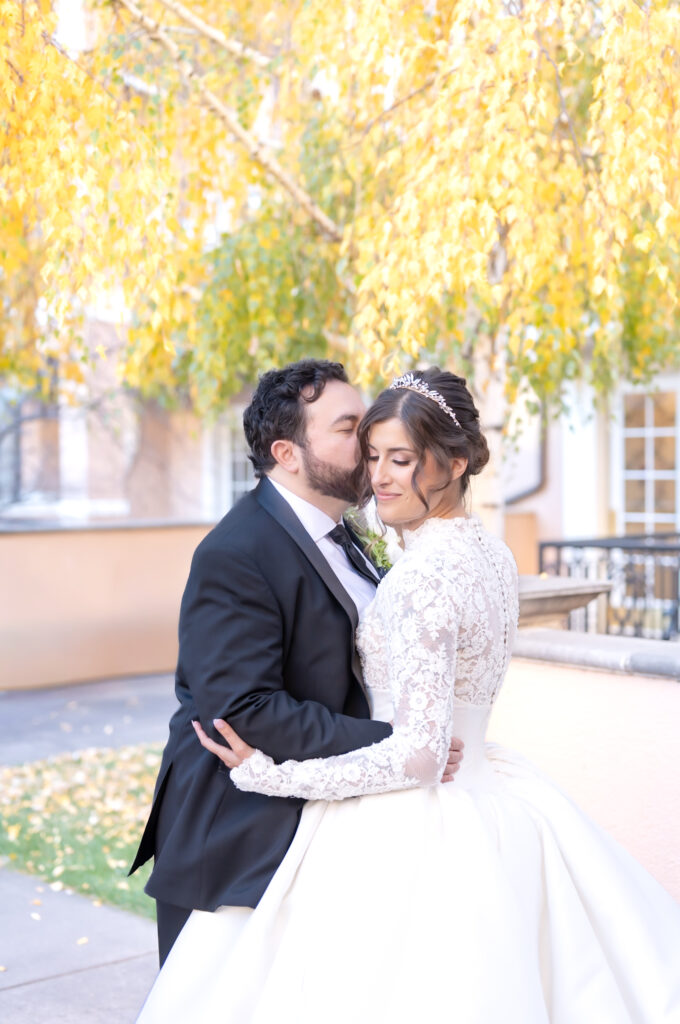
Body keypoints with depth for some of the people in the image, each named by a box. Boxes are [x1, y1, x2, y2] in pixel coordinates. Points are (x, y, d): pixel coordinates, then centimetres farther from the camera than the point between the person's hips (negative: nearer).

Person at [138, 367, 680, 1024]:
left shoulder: (425, 575, -22)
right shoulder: (492, 553, 6)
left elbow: (417, 756, -24)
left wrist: (269, 775, -20)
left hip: (407, 837, -9)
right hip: (488, 815, 9)